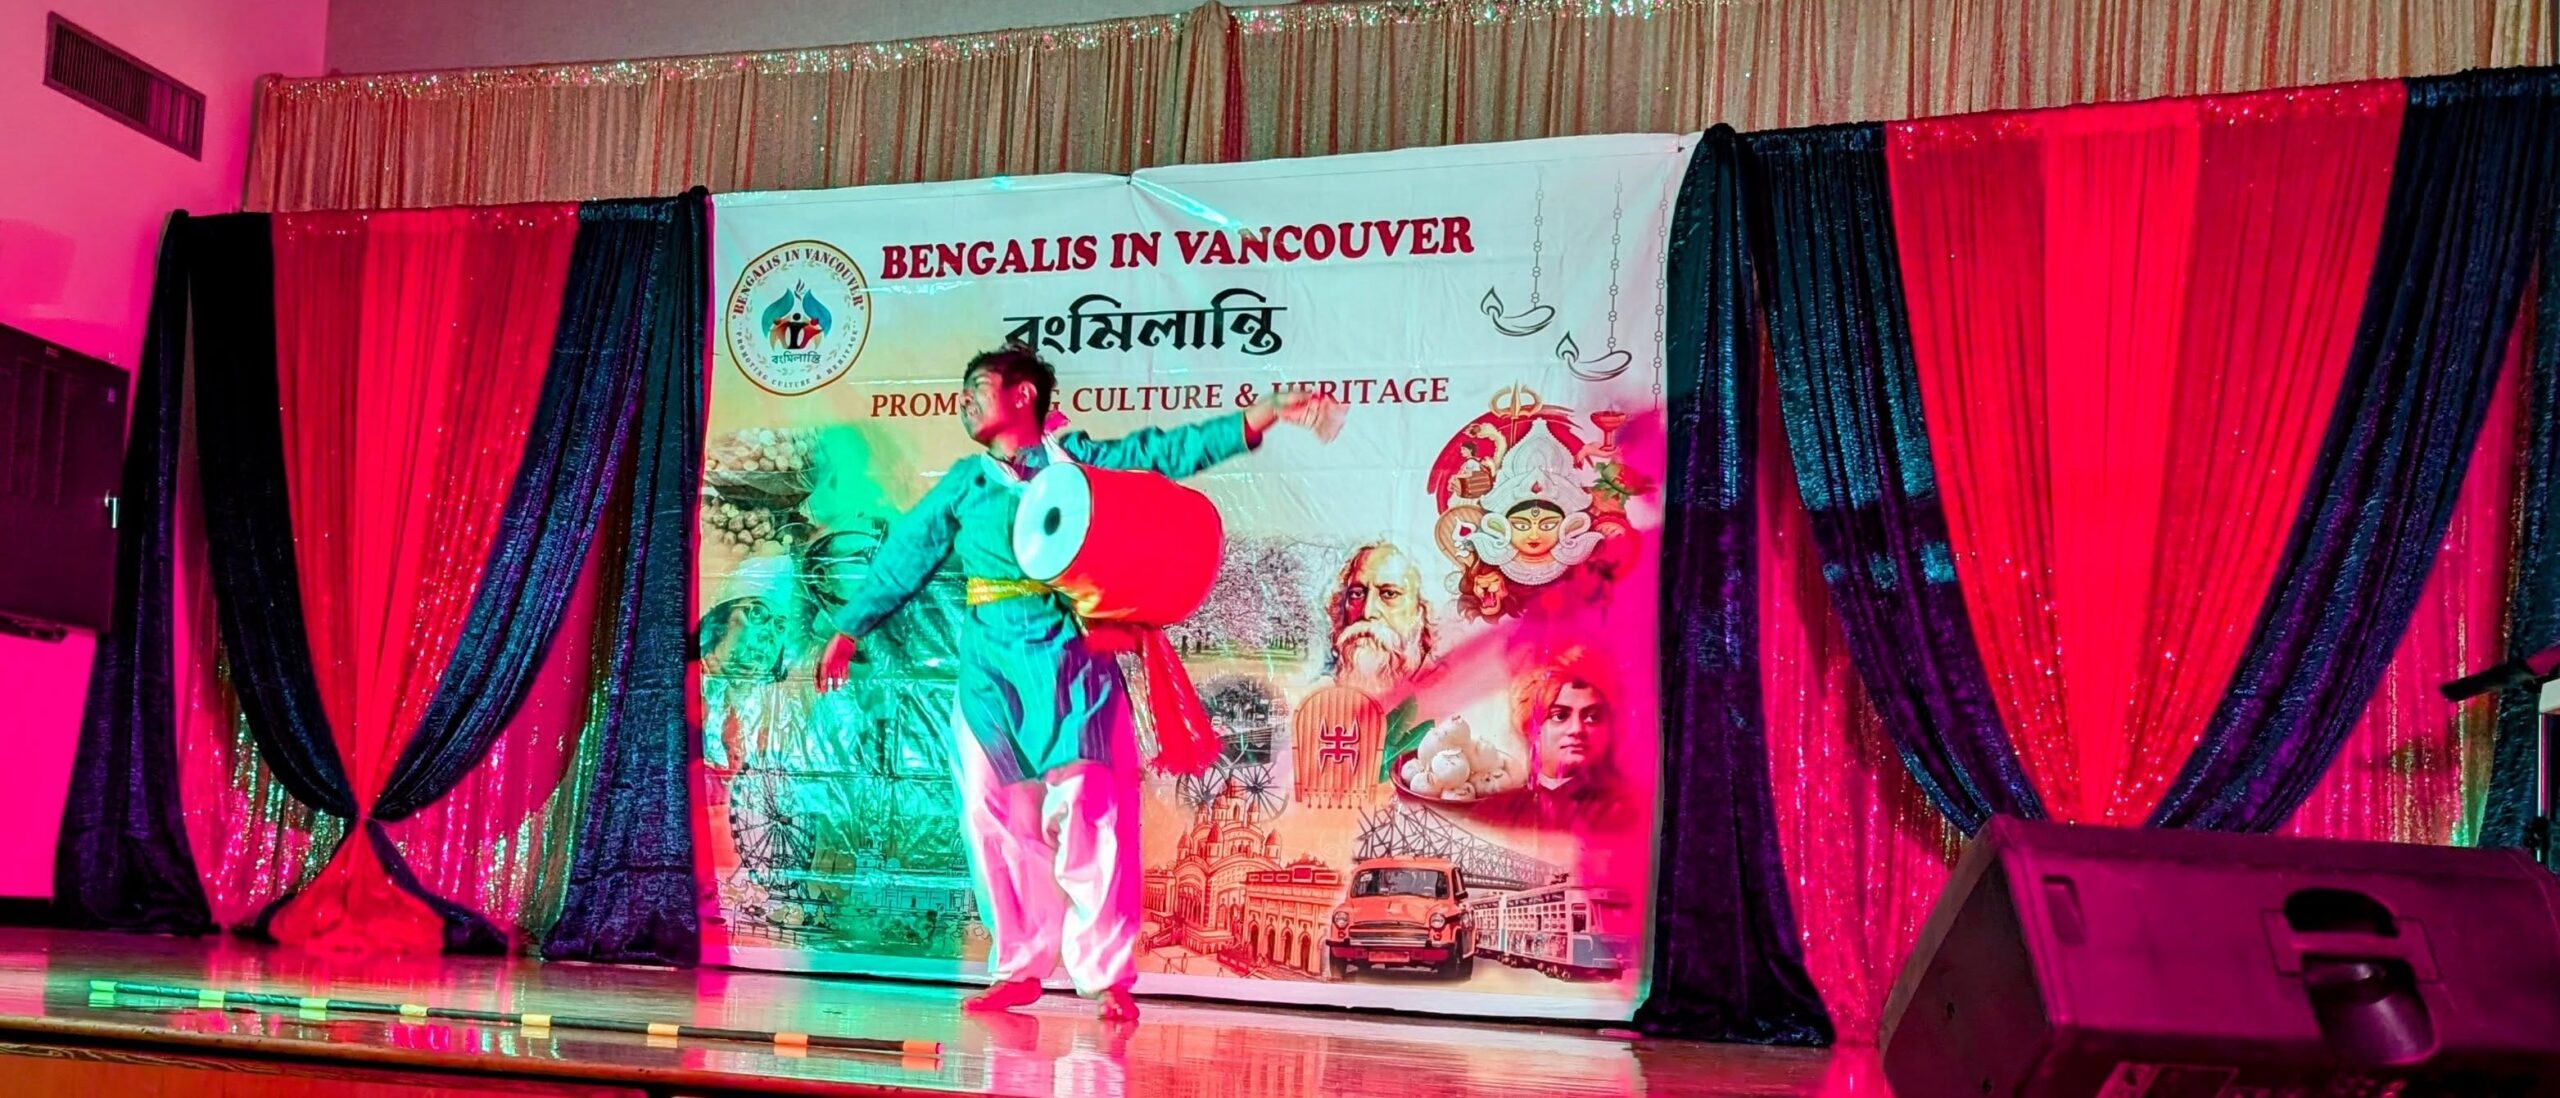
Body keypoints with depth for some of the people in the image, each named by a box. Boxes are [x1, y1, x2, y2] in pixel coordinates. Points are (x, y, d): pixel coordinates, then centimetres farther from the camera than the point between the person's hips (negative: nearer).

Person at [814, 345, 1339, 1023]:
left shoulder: (1080, 457, 8)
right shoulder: (965, 481, 16)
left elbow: (1169, 451, 2)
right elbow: (905, 555, 20)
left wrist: (1271, 412, -6)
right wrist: (849, 629, 20)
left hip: (1070, 656, -3)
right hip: (992, 660, 3)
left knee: (1086, 809, -8)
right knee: (996, 815, 2)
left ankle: (1107, 974, -3)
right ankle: (1019, 967, 13)